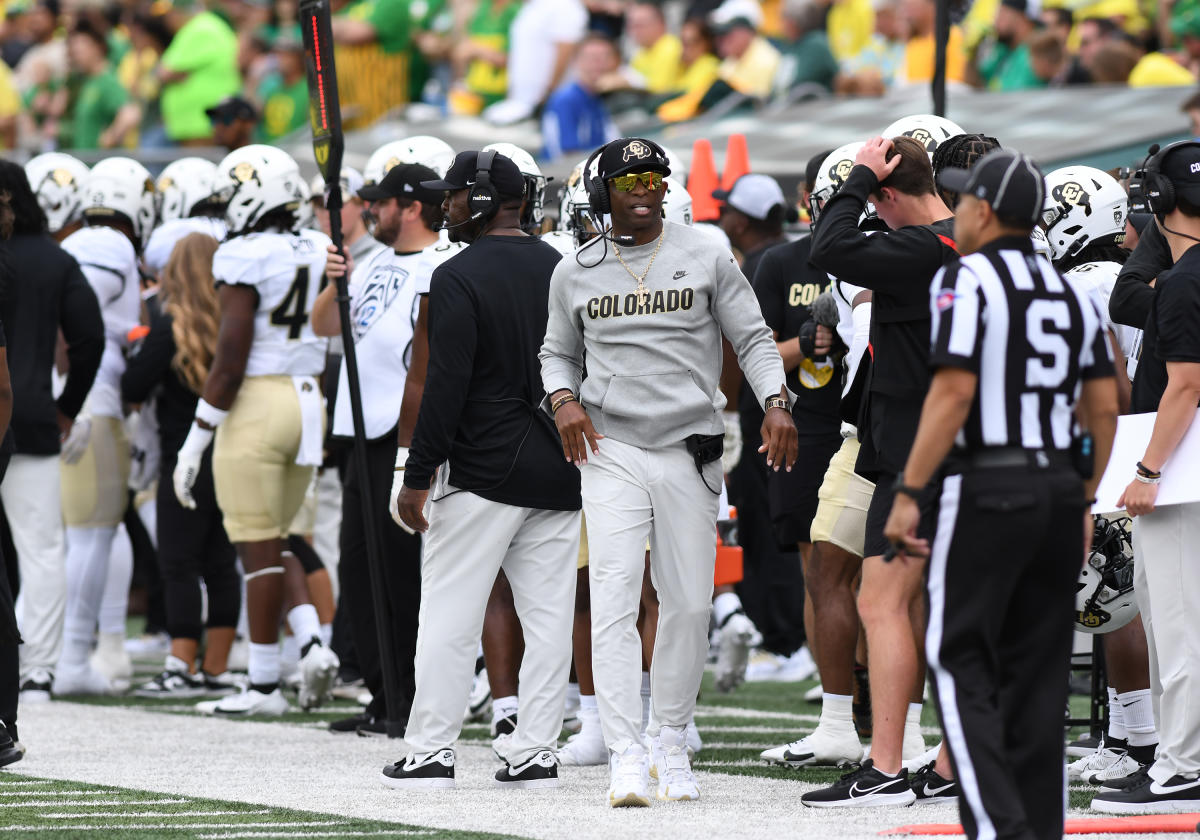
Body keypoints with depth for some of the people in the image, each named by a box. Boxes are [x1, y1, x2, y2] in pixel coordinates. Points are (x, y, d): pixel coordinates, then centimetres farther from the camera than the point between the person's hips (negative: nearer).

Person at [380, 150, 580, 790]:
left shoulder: (460, 277, -10)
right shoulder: (561, 270, 10)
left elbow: (447, 385, -14)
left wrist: (417, 477, -10)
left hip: (484, 472, -6)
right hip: (559, 472, 6)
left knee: (449, 616, -1)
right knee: (547, 617, 6)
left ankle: (430, 752, -1)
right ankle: (534, 752, 7)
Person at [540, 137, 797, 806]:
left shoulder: (706, 257, 4)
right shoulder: (577, 273, 8)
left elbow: (752, 337, 5)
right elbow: (559, 353, 20)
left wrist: (777, 401, -11)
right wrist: (564, 399, -1)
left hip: (691, 450, 0)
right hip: (612, 450, 0)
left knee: (689, 605, 3)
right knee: (615, 602, -12)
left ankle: (671, 745, 19)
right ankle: (626, 757, -15)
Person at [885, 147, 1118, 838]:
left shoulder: (965, 279, -7)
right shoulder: (1073, 295, 13)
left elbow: (953, 394, -15)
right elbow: (1105, 410, 13)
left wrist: (907, 495, -13)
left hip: (986, 491, -6)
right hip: (1061, 491, 6)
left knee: (961, 664, -2)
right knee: (1039, 676, 11)